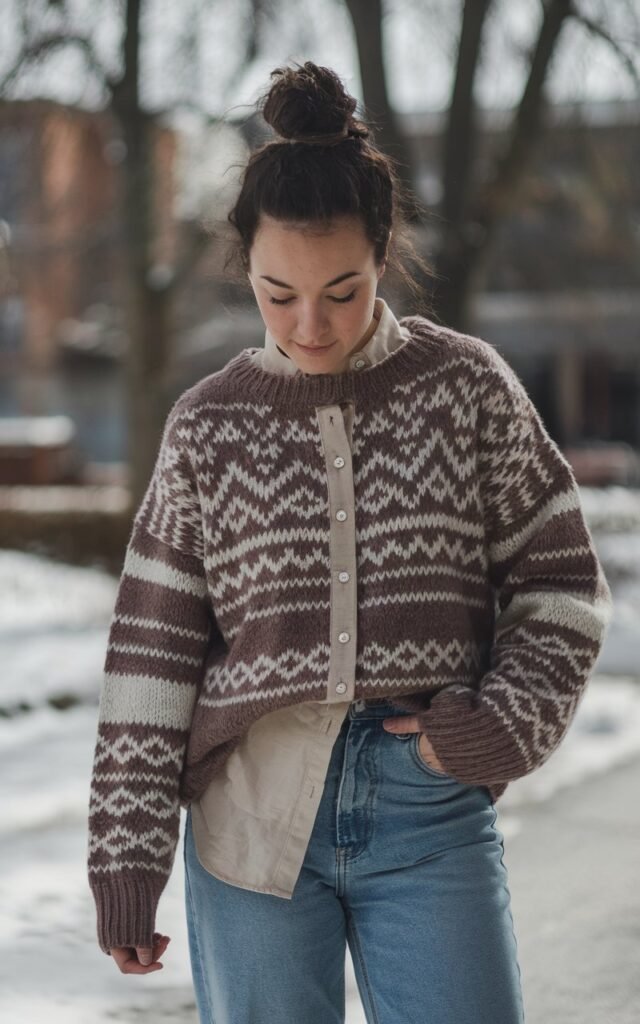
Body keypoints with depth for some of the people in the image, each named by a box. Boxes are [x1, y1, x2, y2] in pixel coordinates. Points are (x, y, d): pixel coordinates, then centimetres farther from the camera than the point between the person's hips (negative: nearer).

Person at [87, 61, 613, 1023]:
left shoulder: (465, 386, 1)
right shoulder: (209, 424, 2)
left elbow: (562, 584, 7)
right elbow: (152, 651, 3)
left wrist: (512, 721, -8)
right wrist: (125, 853, 1)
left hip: (433, 809, 0)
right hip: (253, 812, 1)